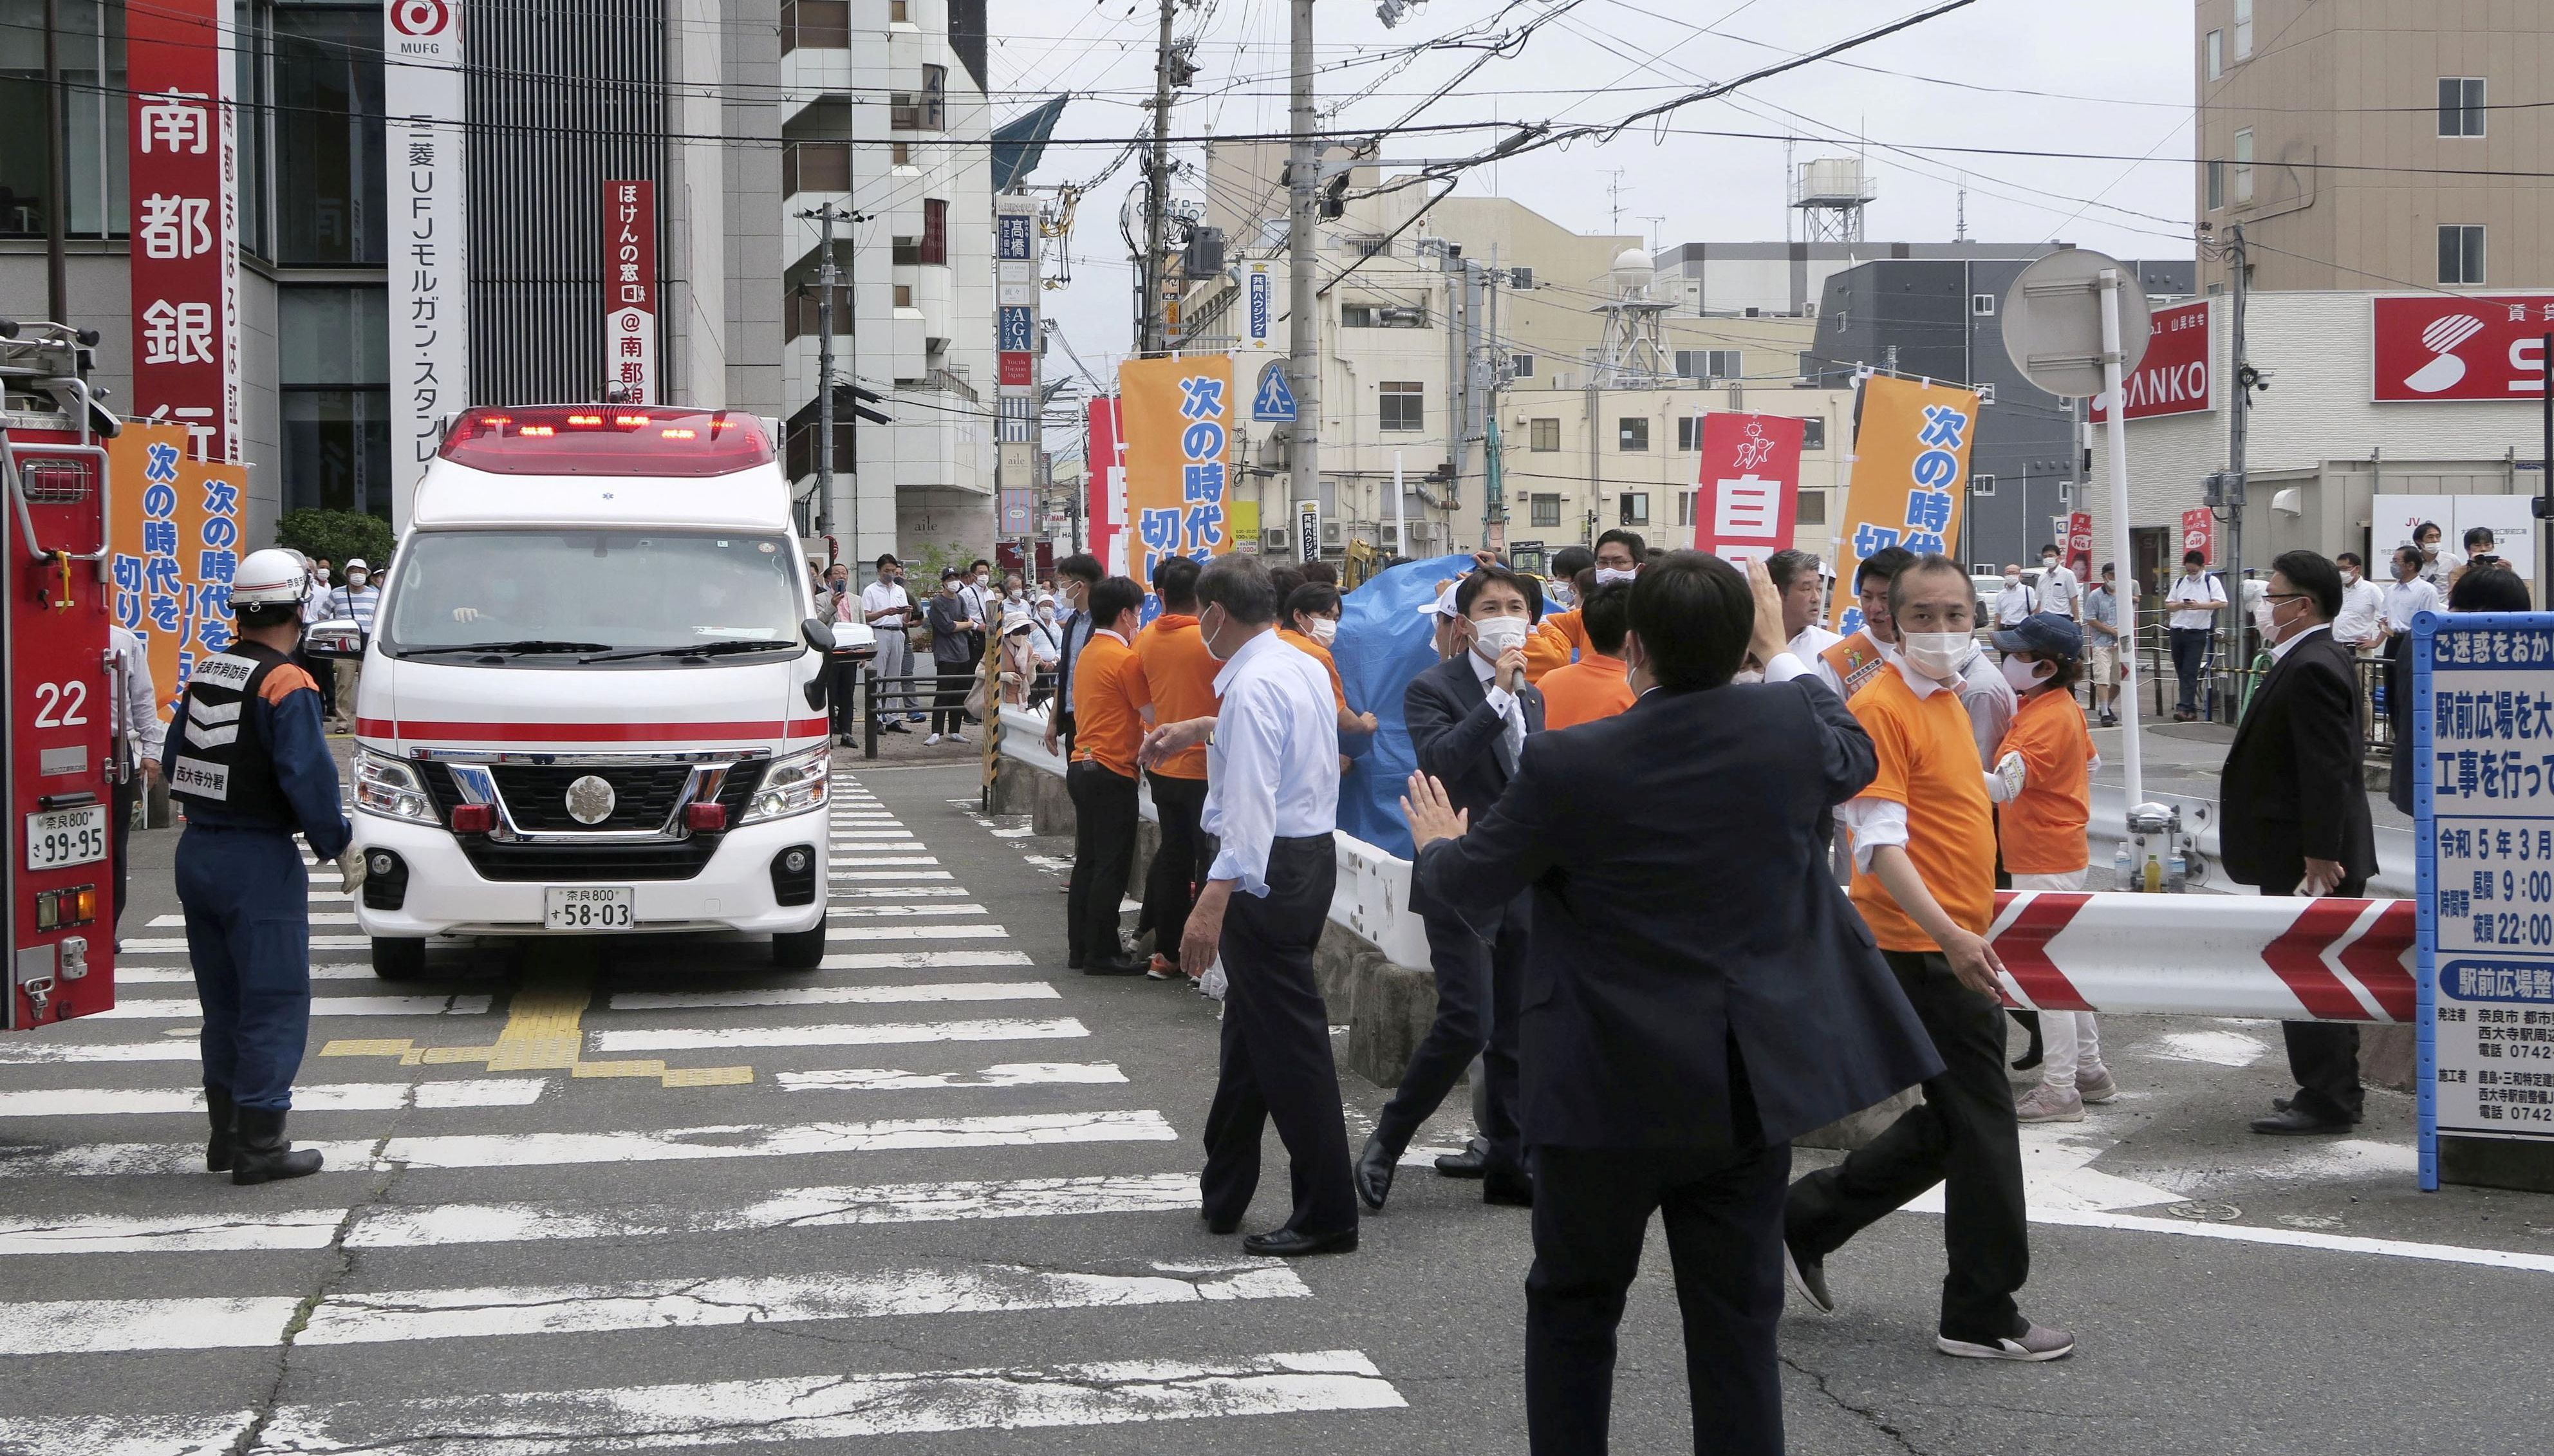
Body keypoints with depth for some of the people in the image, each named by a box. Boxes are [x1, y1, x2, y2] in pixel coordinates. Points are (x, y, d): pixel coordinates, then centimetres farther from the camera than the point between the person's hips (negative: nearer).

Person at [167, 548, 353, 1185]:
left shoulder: (206, 673, 10)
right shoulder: (286, 685, -15)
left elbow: (175, 760, 16)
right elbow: (307, 777, -21)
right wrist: (339, 847, -10)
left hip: (196, 853, 8)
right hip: (259, 863, -8)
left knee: (223, 1004, 18)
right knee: (275, 1005, -2)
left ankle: (225, 1133, 25)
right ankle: (260, 1145, -3)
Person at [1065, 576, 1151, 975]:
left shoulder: (1089, 653, 13)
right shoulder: (1125, 658, -13)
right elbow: (1151, 712, -11)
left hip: (1081, 766, 9)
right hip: (1112, 771, -9)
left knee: (1088, 863, 13)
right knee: (1112, 867, -4)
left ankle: (1080, 949, 16)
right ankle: (1102, 954, -3)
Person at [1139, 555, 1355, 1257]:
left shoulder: (1252, 687, -20)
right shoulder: (1304, 668, 11)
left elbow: (1251, 804, -30)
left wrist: (1214, 901, -35)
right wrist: (1203, 728, 45)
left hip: (1268, 868, -10)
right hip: (1310, 851, 10)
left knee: (1289, 1041, -6)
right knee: (1249, 1026, 19)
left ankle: (1327, 1215, -3)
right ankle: (1222, 1194, 30)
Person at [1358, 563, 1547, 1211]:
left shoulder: (1532, 697, 15)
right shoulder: (1433, 689, -8)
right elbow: (1437, 761, -27)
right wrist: (1498, 695, -26)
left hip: (1524, 888, 7)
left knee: (1515, 1034, 9)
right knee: (1468, 1024, -14)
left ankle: (1507, 1164, 16)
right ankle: (1387, 1140, 2)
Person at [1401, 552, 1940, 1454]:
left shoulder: (1568, 766, -17)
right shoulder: (1791, 728, -9)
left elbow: (1473, 886, 0)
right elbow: (1856, 757, 17)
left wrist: (1437, 844, 23)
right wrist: (1778, 654, 27)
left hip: (1608, 1088, -2)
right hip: (1749, 1091, 3)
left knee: (1573, 1309, 16)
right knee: (1737, 1322, 9)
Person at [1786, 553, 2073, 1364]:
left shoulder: (1947, 700, 14)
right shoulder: (1882, 708, -15)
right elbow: (1880, 845, -22)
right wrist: (1951, 935, -31)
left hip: (1954, 943, 9)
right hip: (1926, 950, -9)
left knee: (1950, 1124, 15)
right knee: (1981, 1127, -3)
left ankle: (1805, 1222, 25)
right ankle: (1982, 1317, 7)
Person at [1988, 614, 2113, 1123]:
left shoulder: (2046, 719, -22)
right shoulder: (2064, 707, 8)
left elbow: (2004, 785, -34)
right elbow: (2089, 763, 22)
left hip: (2044, 863, -10)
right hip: (2061, 852, 10)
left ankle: (2059, 1090, 1)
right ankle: (2089, 1070, 28)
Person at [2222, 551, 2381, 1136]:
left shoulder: (2312, 669, -20)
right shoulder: (2314, 660, 13)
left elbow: (2327, 769, -25)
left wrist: (2319, 855, -25)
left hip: (2306, 858, -11)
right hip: (2311, 853, 11)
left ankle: (2325, 1101, 1)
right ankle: (2335, 1090, 26)